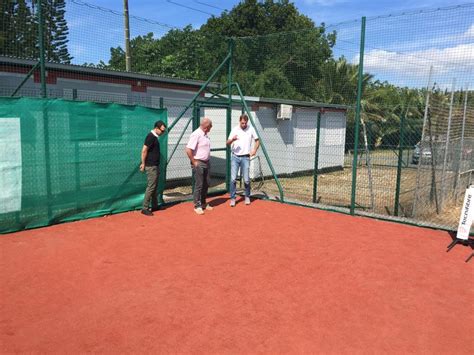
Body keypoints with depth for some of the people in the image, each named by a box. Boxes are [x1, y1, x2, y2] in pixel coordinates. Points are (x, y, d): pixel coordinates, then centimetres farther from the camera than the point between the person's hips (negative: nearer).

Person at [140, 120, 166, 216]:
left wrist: (144, 163, 10)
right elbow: (144, 151, -20)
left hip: (155, 166, 10)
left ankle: (154, 206, 24)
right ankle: (145, 208, -3)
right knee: (151, 187, -8)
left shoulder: (154, 137, 13)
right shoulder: (151, 136, -16)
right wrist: (143, 164, -15)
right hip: (151, 166, -10)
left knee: (155, 186, 15)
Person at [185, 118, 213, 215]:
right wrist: (194, 162, -17)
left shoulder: (205, 135, 12)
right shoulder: (196, 135, -17)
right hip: (198, 164, -9)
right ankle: (197, 206, 9)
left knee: (206, 184, 14)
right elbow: (188, 150, -23)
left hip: (206, 163, 9)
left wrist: (208, 160, 14)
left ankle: (203, 204, 27)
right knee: (199, 185, -2)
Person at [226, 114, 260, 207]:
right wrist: (232, 139, -26)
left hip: (245, 157, 0)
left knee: (246, 179, -1)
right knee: (233, 178, -4)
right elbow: (227, 143, -4)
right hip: (235, 157, 0)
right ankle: (232, 198, 6)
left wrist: (254, 150, -5)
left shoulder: (251, 129, 1)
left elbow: (257, 140, 11)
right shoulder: (234, 129, 0)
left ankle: (247, 197, 20)